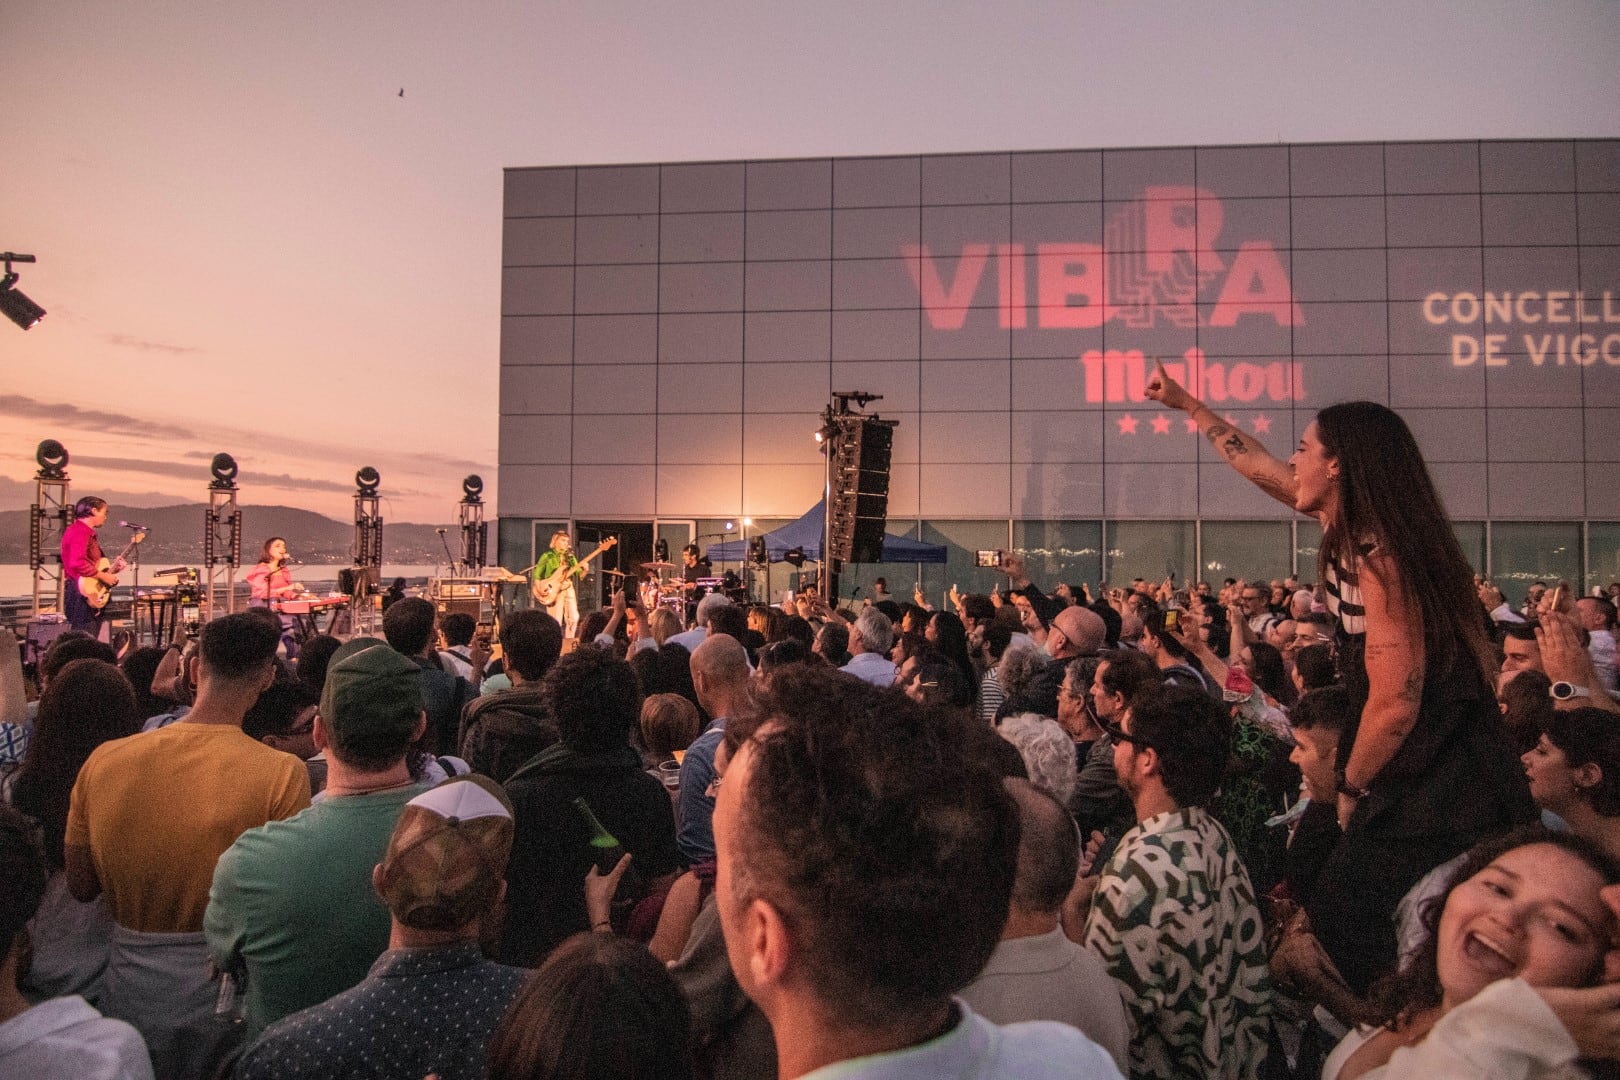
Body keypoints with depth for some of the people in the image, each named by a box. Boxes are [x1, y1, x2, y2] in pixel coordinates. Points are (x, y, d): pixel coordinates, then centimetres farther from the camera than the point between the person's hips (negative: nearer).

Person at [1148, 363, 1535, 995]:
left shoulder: (1378, 555, -20)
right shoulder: (1355, 532, 6)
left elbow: (1395, 705, -22)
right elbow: (1261, 468, 20)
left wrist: (1351, 788, -5)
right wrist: (1186, 404, 29)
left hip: (1442, 806, -8)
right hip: (1415, 790, 8)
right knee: (1332, 925, 11)